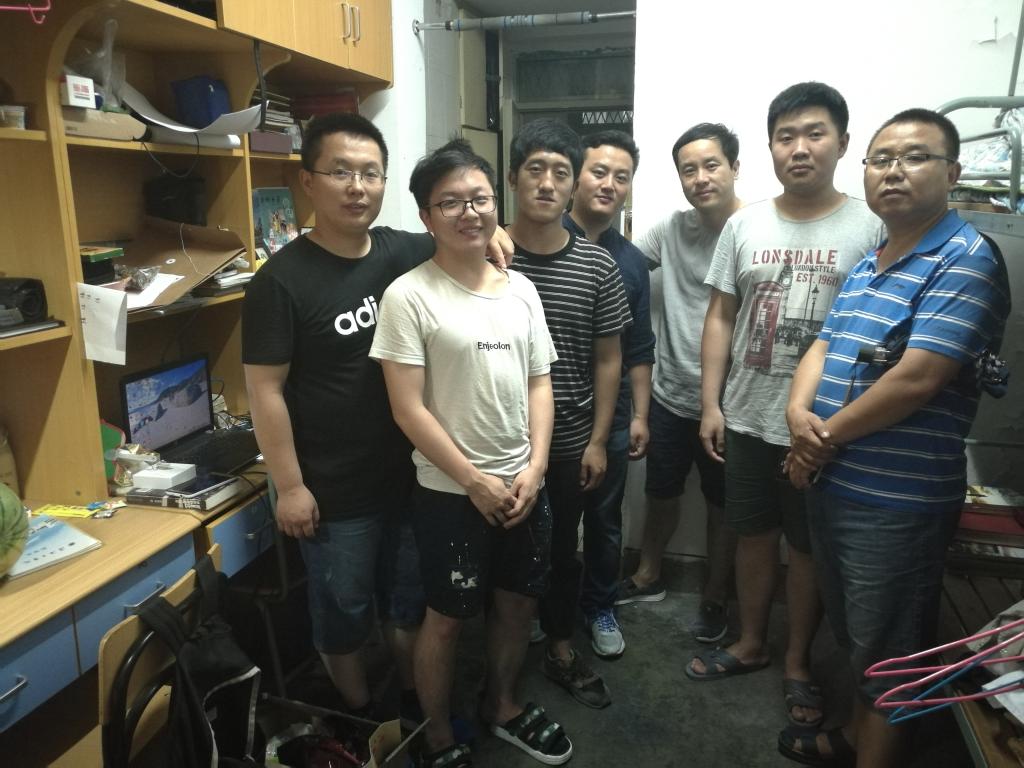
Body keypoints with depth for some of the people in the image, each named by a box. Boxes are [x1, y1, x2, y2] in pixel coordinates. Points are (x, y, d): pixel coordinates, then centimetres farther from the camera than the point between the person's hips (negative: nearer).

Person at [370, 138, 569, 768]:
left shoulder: (521, 290, 3)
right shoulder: (409, 296, -13)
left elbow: (539, 384, 6)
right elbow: (408, 409, -15)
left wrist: (534, 469, -5)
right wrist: (477, 482, -14)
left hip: (524, 486, 6)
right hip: (451, 493, -5)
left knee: (519, 602, 20)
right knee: (448, 618, 11)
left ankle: (502, 705, 45)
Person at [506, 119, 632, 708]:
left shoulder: (598, 266, -3)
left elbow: (607, 358, 3)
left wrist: (598, 441, 0)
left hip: (570, 440, 2)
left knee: (562, 549, 18)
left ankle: (561, 650, 39)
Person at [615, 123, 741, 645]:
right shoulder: (672, 230, 2)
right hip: (670, 395, 4)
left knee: (722, 504, 16)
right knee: (661, 493, 21)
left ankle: (715, 597, 37)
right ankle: (648, 576, 44)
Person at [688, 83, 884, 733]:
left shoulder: (870, 227, -6)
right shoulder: (745, 224, 3)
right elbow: (721, 318, 5)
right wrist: (711, 404, 1)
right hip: (747, 419, 3)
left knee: (809, 548, 12)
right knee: (754, 535, 17)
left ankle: (799, 664, 33)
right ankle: (751, 643, 38)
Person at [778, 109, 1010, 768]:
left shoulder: (965, 260, -15)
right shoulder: (867, 266, 12)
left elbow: (916, 379, -24)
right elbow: (822, 348, 11)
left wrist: (826, 435, -13)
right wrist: (800, 414, -10)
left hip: (898, 501, -8)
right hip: (834, 485, 8)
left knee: (888, 653, 9)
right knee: (857, 634, 26)